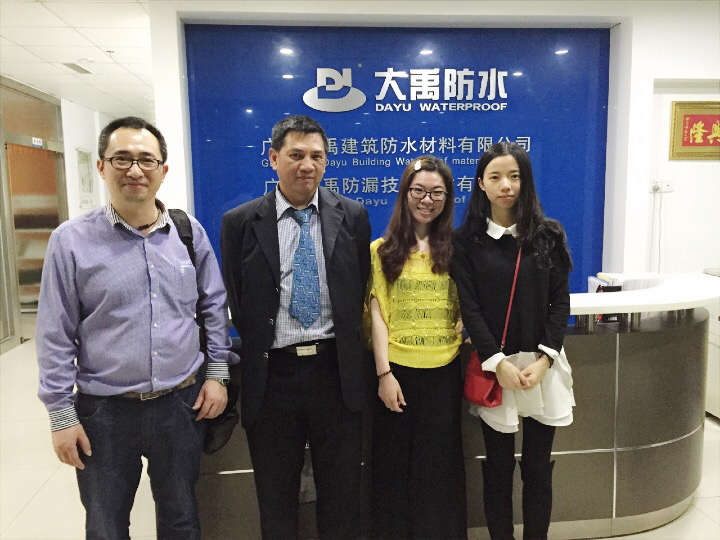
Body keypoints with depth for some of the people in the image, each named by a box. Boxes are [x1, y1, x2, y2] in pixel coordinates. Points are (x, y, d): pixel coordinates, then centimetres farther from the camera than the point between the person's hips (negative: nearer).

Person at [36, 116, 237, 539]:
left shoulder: (190, 232, -1)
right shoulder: (71, 241, -8)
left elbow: (214, 307, 7)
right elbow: (56, 337, -5)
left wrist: (217, 373, 3)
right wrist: (62, 414, -4)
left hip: (181, 404, 2)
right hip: (104, 411, -1)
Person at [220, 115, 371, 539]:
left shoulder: (353, 216, 0)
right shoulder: (241, 222, -2)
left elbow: (361, 292, 5)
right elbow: (236, 302, 3)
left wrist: (348, 353, 3)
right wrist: (257, 351, 3)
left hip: (337, 371, 1)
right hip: (272, 373, 0)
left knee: (342, 492, 16)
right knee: (275, 497, 17)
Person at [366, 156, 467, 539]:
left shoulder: (457, 248, 4)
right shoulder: (383, 250, 1)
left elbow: (468, 307, 9)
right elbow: (377, 313, -3)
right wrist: (384, 373, -8)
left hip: (444, 370, 1)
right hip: (397, 369, -1)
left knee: (441, 463, 12)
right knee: (394, 463, 11)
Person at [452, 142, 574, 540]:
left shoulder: (548, 235, 3)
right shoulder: (466, 240, -1)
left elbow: (560, 302, 1)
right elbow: (469, 307, -6)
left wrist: (544, 359, -9)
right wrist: (498, 362, -14)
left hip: (542, 365, 2)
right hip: (493, 366, -1)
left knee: (537, 467, 11)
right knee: (498, 467, 9)